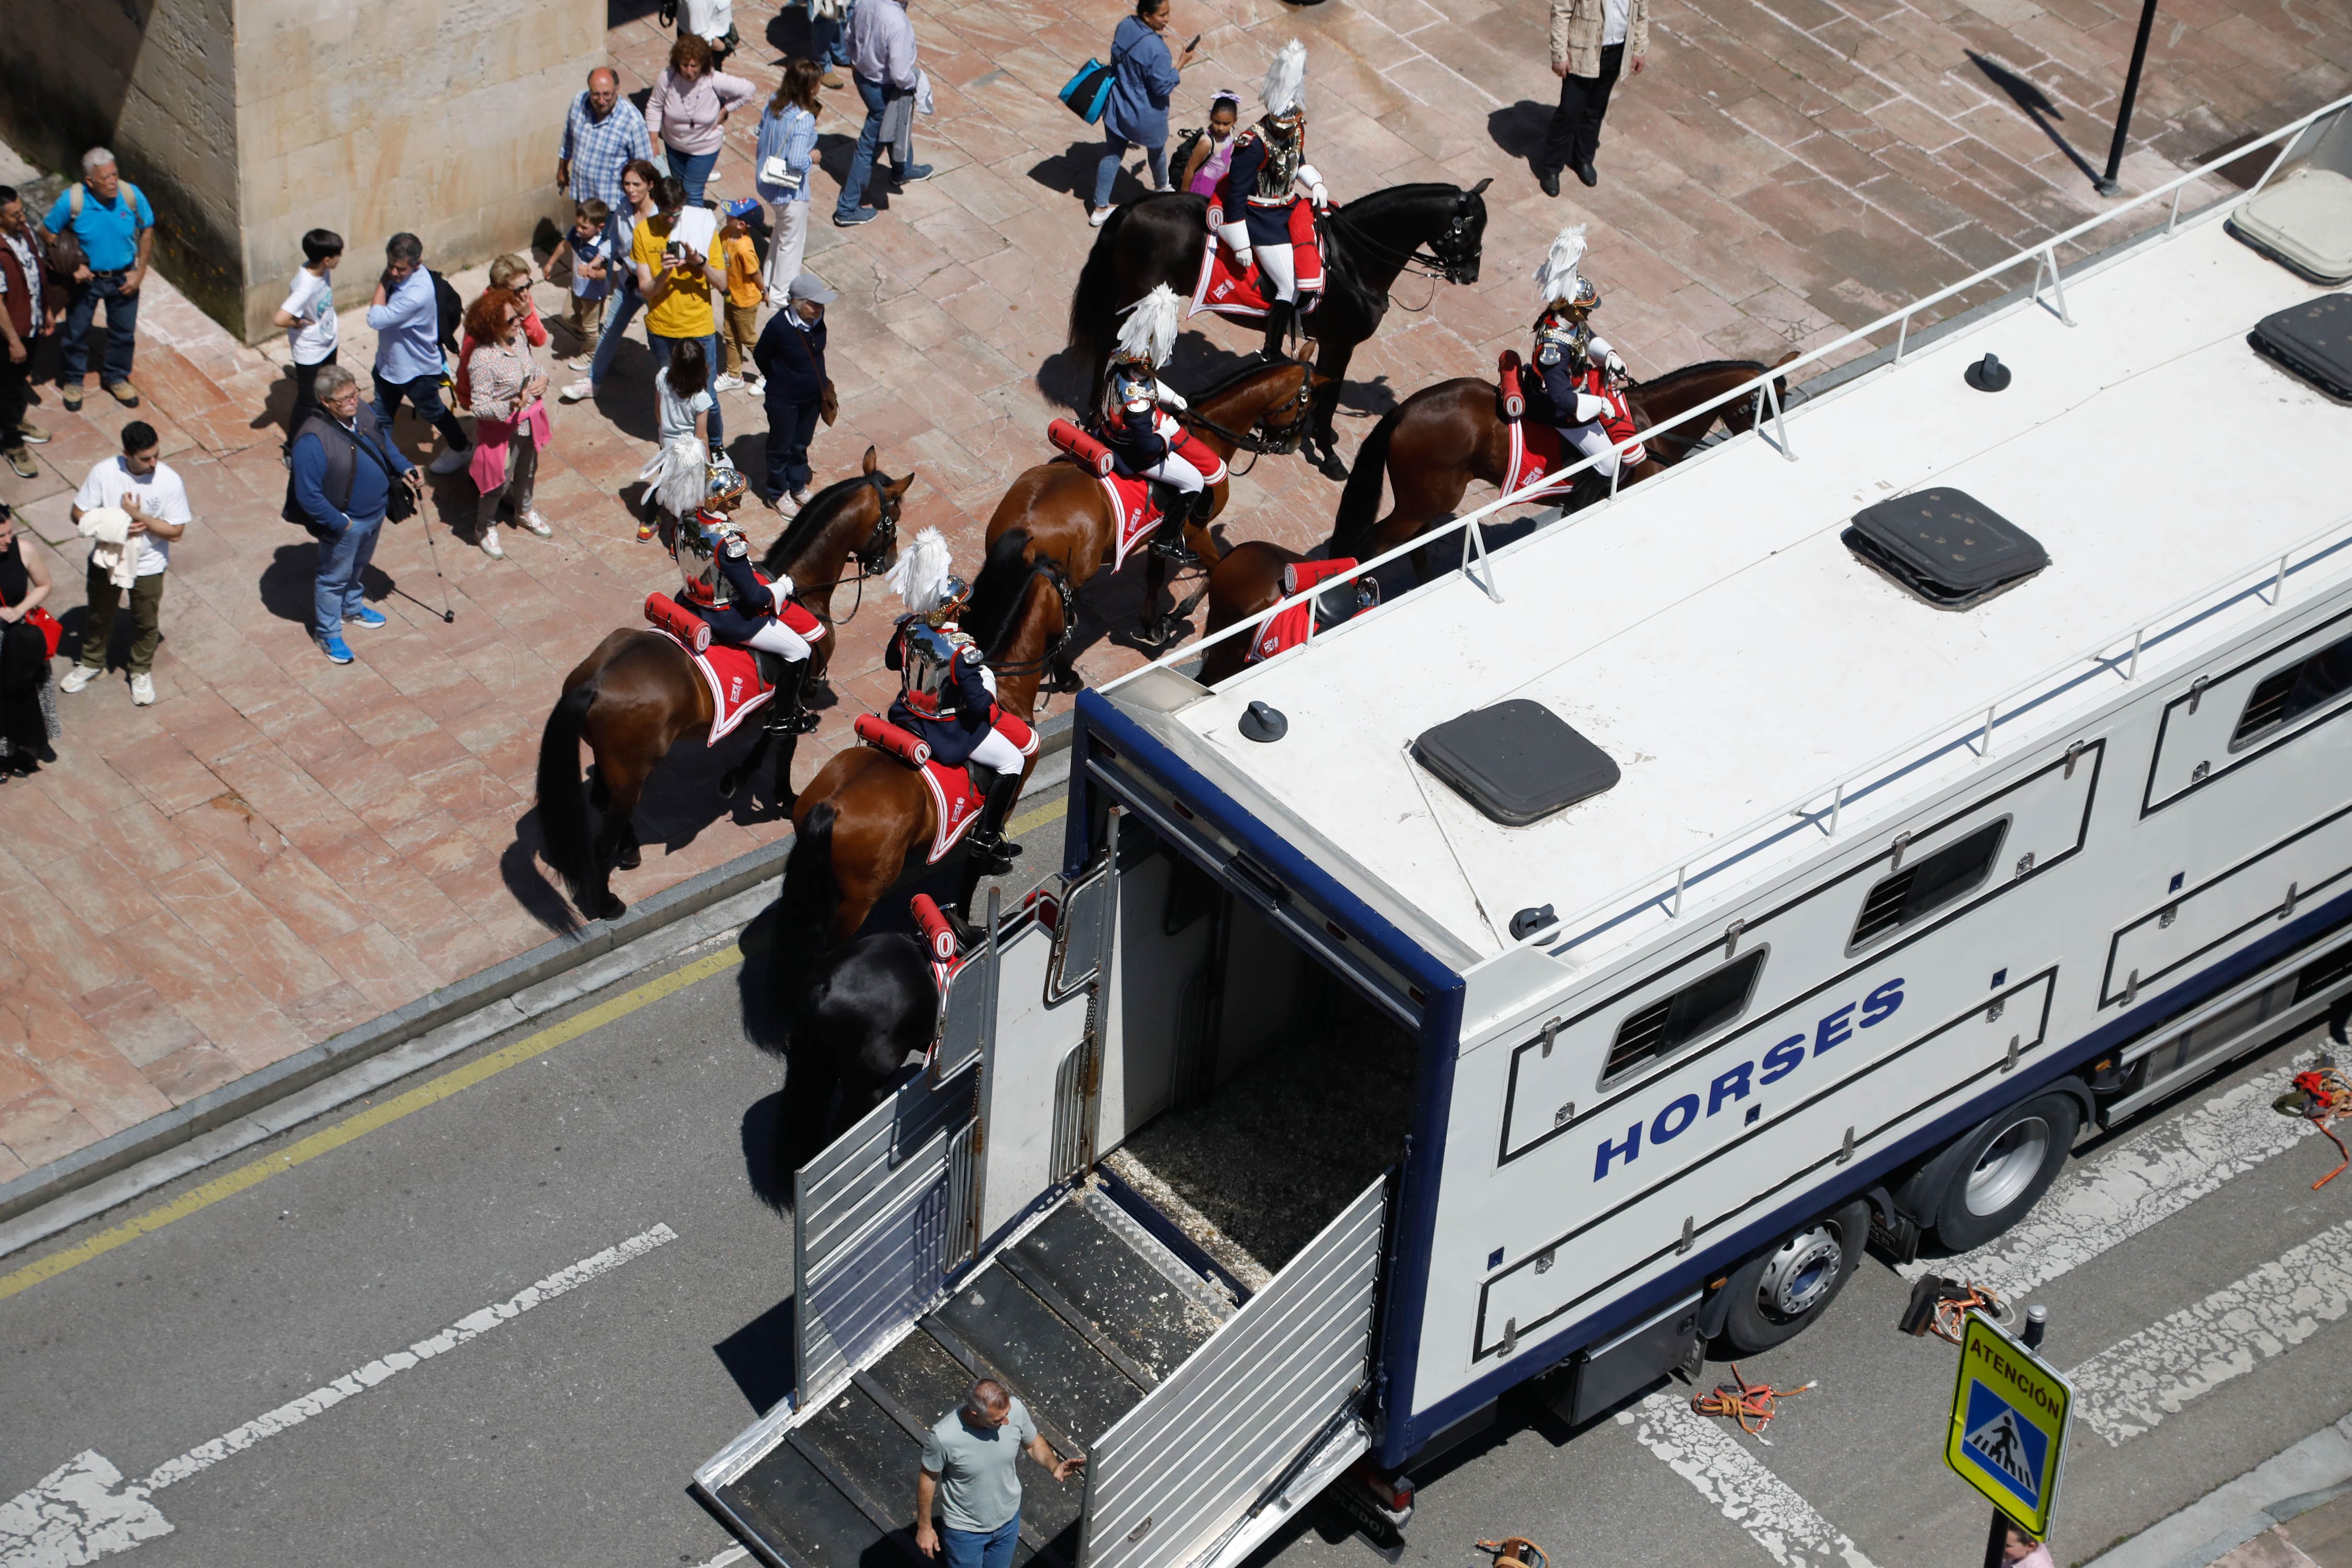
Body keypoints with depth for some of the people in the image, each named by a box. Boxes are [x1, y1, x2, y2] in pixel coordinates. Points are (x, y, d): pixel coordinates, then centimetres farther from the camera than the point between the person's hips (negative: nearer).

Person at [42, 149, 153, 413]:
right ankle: (73, 379, 42)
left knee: (123, 332, 18)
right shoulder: (71, 201, -27)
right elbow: (48, 234, -10)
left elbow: (147, 231, -4)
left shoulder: (131, 195, -22)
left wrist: (140, 272, -7)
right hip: (86, 278, -2)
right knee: (77, 332, 16)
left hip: (123, 278, 2)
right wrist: (72, 266, -18)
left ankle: (116, 377, 44)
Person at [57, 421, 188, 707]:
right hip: (106, 560, 1)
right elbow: (78, 513, -12)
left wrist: (138, 516, -29)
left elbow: (175, 531, -19)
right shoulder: (104, 473, -21)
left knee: (146, 623, 19)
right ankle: (92, 664, 48)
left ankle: (141, 672, 44)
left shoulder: (170, 482, -24)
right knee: (99, 616, 24)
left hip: (148, 567, -1)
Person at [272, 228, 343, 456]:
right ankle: (292, 449, 29)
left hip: (328, 343, 8)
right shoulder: (305, 287, -38)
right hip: (310, 352, -8)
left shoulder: (323, 270, -12)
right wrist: (301, 323, -26)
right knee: (308, 401, 10)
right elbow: (280, 319, -45)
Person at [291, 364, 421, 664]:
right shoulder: (313, 441, -34)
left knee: (359, 567, 30)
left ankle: (353, 608, 56)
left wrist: (405, 470, -3)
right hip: (345, 523, -7)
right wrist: (340, 524, -22)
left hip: (376, 513, 7)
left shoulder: (365, 415, -10)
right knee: (335, 577, 15)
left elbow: (386, 446, 12)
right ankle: (328, 635, 35)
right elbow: (308, 496, -29)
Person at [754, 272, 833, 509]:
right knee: (781, 447, 16)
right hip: (784, 400, -5)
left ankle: (797, 487, 45)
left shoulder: (817, 318, -15)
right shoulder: (779, 326, -31)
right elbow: (760, 357, -13)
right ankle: (777, 494, 36)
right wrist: (779, 382, 1)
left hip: (813, 397, 5)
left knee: (801, 444, 24)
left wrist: (822, 384, 12)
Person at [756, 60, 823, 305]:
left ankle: (770, 285, 44)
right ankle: (780, 295, 29)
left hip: (766, 182, 8)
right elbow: (797, 162, -33)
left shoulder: (774, 103, -7)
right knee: (792, 241, 14)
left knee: (781, 230, 31)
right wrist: (812, 158, -14)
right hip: (790, 190, -8)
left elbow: (761, 129, 9)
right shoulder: (804, 120, -30)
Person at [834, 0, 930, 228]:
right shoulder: (898, 25, -36)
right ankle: (847, 209, 21)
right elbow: (900, 75, -32)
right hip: (883, 89, -8)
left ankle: (902, 171, 61)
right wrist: (916, 77, -10)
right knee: (869, 147, 9)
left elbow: (851, 34, 4)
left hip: (862, 74, 8)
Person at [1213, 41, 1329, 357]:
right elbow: (1235, 197, -22)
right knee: (1291, 288, -8)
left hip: (1289, 206, 8)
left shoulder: (1298, 129, -5)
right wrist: (1241, 246, -20)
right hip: (1261, 219, -8)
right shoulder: (1253, 144, -27)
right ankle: (1272, 354, 8)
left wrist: (1315, 184, -4)